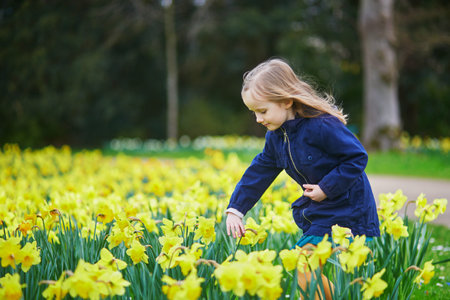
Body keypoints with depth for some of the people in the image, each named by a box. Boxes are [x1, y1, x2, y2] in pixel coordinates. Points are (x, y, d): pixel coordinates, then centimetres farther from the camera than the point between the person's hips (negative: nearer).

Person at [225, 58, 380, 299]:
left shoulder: (322, 126, -24)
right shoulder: (276, 136, 3)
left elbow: (357, 157, -18)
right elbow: (259, 172, 10)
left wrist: (326, 188, -20)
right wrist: (235, 209, 4)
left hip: (349, 211, -8)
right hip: (318, 213, 8)